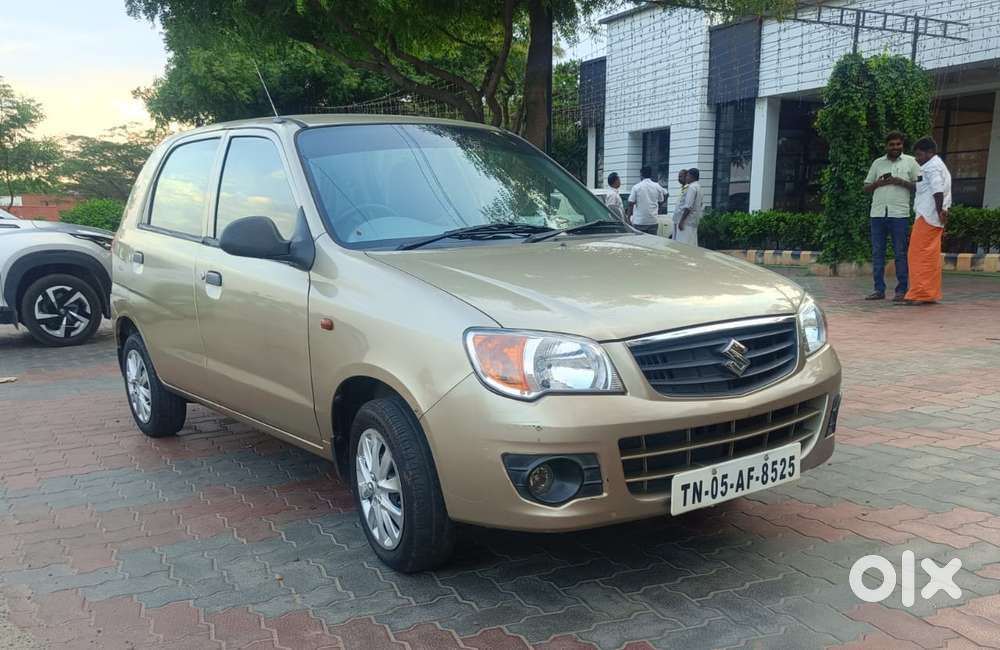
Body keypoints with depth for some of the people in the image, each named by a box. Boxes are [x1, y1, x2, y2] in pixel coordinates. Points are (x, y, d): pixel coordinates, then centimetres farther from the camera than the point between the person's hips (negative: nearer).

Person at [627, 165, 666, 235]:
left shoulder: (636, 187, -6)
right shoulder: (657, 186, 2)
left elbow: (631, 203, -7)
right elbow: (661, 201, 12)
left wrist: (629, 216, 3)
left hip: (639, 221, -3)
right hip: (653, 221, 3)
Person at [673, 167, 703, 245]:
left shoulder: (692, 187, -12)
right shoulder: (698, 187, 18)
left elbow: (688, 206, -20)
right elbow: (702, 206, 22)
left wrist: (681, 221, -20)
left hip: (688, 221, -10)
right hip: (694, 221, 10)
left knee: (684, 244, -12)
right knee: (692, 244, 9)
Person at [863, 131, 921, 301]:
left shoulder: (910, 162, 9)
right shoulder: (877, 163, 15)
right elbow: (866, 188, 16)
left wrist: (901, 182, -10)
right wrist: (878, 183, -3)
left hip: (899, 214, -3)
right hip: (877, 213, 3)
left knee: (900, 253, -1)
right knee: (877, 252, 2)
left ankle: (902, 290, 3)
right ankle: (879, 290, 7)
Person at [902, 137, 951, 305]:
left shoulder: (931, 166, -8)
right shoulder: (942, 167, 25)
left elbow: (937, 190, -21)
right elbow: (946, 194, 21)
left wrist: (939, 210, -23)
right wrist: (943, 212, 16)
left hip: (927, 216, -10)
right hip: (935, 218, 10)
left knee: (919, 255, -10)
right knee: (931, 257, 11)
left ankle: (920, 294, -12)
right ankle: (931, 293, 14)